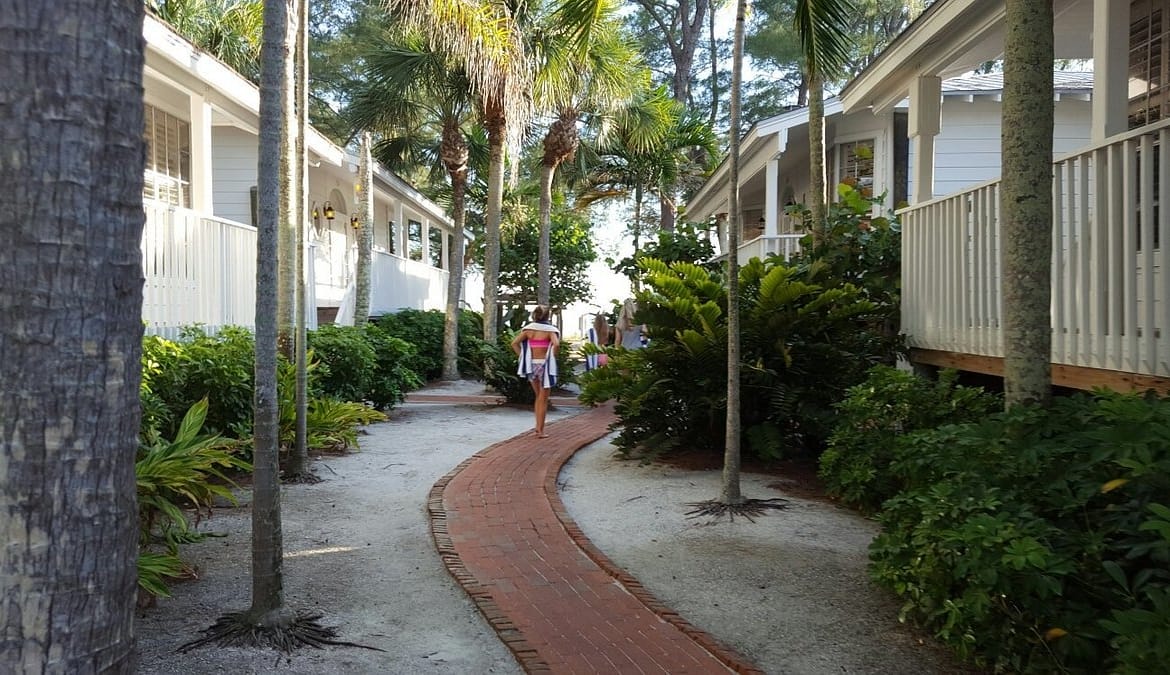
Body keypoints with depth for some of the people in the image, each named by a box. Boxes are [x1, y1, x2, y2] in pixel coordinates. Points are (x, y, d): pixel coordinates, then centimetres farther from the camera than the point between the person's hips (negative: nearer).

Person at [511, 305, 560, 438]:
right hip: (544, 364, -4)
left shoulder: (528, 328, 4)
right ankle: (540, 430, 3)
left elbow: (514, 343, -4)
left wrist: (522, 357, 2)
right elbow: (556, 343, -24)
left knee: (538, 396, 21)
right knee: (543, 399, 4)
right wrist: (552, 356, -9)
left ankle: (538, 426, 19)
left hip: (531, 364, 4)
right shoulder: (549, 329, -6)